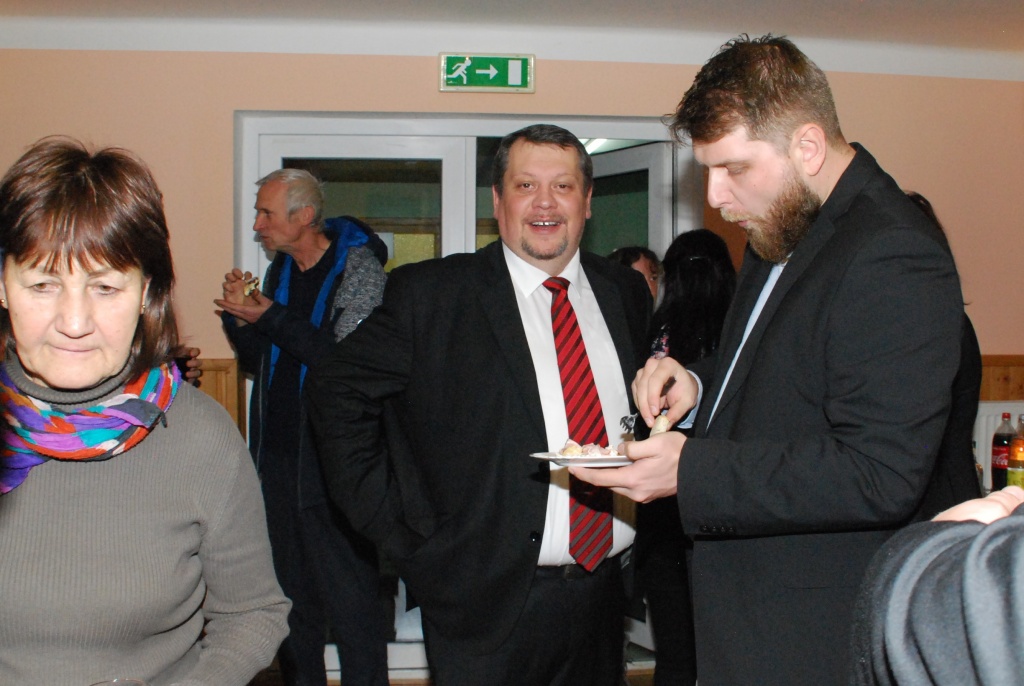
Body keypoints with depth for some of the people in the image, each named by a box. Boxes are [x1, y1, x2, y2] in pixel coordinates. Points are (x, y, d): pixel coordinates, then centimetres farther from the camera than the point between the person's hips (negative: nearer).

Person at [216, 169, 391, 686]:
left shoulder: (358, 267, -9)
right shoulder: (280, 270, 12)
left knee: (349, 595, -3)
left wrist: (270, 318, -17)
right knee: (291, 595, 15)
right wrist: (240, 316, -1)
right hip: (278, 458, 7)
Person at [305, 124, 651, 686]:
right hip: (491, 601, -4)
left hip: (606, 592, 4)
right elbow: (337, 392, -4)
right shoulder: (429, 295, -6)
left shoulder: (626, 293, 8)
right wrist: (401, 530, -8)